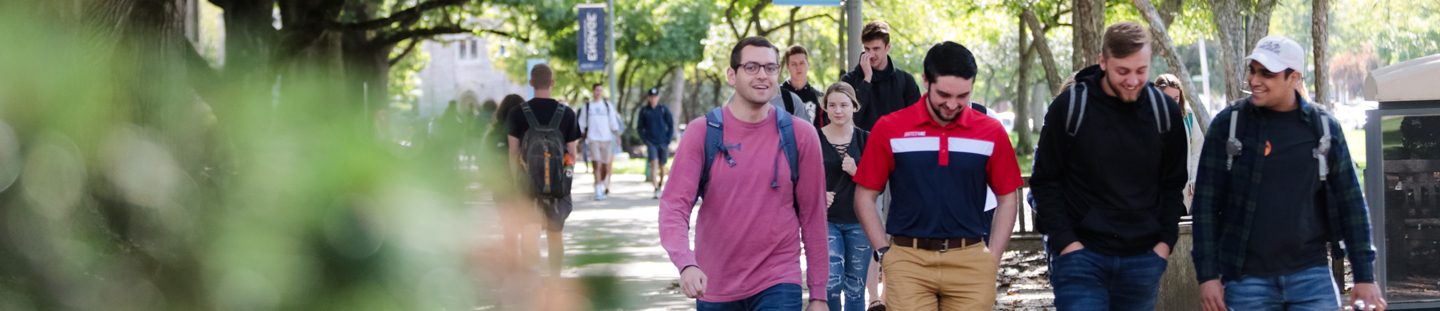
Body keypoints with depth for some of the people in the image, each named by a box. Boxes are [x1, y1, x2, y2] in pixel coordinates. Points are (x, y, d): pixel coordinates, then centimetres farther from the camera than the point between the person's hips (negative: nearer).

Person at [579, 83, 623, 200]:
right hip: (592, 139, -2)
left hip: (607, 138, 2)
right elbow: (582, 124, 11)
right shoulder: (587, 106, 7)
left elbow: (613, 122, 10)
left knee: (605, 165, 4)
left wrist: (617, 135, 1)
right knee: (596, 164, -13)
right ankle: (598, 191, -16)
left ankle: (603, 185, 26)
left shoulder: (608, 105, 11)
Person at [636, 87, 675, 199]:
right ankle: (656, 190, -21)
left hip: (663, 142, 1)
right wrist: (645, 140, -2)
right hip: (651, 142, -1)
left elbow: (671, 125, 4)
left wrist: (668, 141, -3)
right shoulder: (644, 111, 1)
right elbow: (639, 127, 9)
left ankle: (661, 185, 32)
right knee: (654, 163, -17)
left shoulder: (664, 109, 0)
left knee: (662, 166, 10)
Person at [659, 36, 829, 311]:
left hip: (778, 286, -1)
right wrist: (686, 263, -30)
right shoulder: (702, 133, -3)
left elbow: (813, 216, 2)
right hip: (713, 287, 1)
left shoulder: (800, 135, -2)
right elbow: (675, 206, -12)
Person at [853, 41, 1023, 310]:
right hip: (908, 261, -1)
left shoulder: (991, 133, 4)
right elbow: (865, 197, 6)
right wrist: (884, 253, 0)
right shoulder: (890, 129, 1)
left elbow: (1007, 199, 12)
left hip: (970, 261, 1)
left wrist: (992, 258, 4)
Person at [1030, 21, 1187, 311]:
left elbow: (1173, 184, 12)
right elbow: (1045, 181, -1)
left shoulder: (1165, 111, 3)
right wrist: (1066, 242, -9)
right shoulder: (1069, 106, -5)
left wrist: (1165, 242, 1)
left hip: (1143, 259, 3)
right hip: (1081, 255, -3)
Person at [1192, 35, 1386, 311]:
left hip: (1312, 276, 1)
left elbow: (1350, 203, 7)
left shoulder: (1323, 126, 4)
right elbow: (1207, 202, 0)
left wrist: (1365, 277, 3)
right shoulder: (1228, 123, -1)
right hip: (1246, 278, -1)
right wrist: (1208, 275, -6)